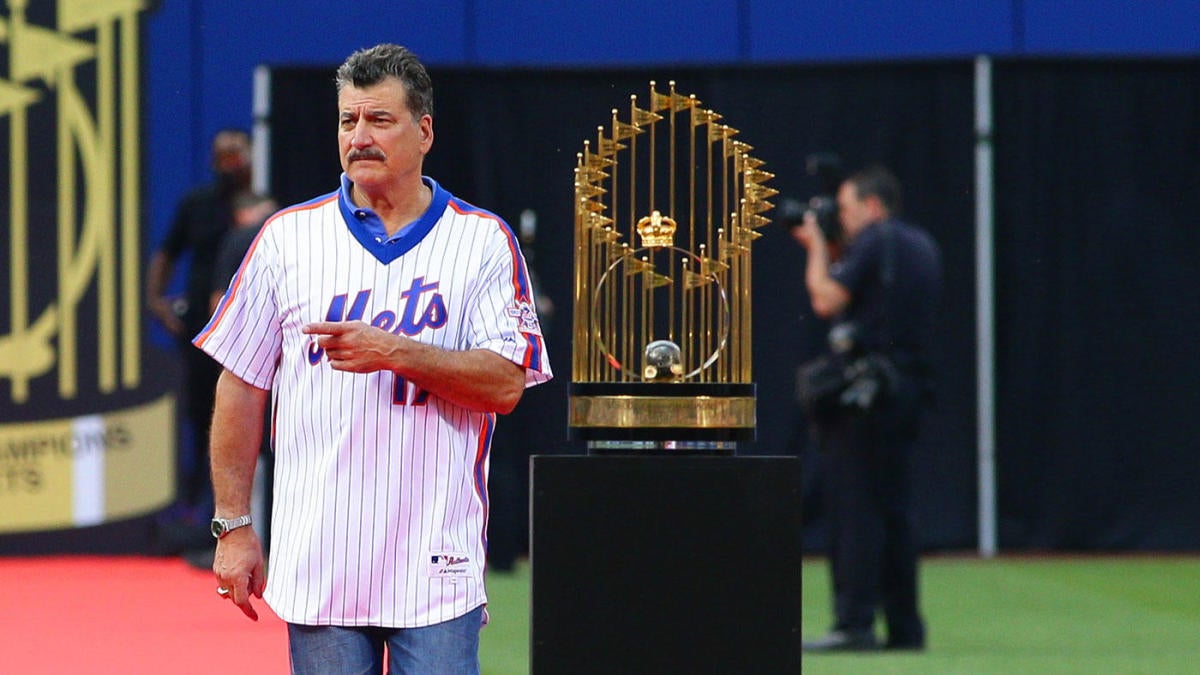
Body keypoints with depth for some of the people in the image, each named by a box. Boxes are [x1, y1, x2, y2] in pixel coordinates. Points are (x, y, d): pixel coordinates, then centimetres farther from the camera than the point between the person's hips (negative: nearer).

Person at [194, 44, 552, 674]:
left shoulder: (483, 240, 3)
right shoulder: (287, 237, 7)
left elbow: (505, 383, -5)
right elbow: (241, 386, 8)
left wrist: (394, 352, -18)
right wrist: (234, 525, 4)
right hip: (316, 567, 1)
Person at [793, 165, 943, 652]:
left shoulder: (872, 241, -9)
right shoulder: (922, 246, 17)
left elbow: (826, 301, -14)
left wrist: (816, 248, -1)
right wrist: (828, 249, 18)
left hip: (864, 393, -9)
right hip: (909, 388, 9)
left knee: (853, 508, -8)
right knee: (895, 508, 12)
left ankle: (855, 624, -13)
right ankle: (904, 626, 12)